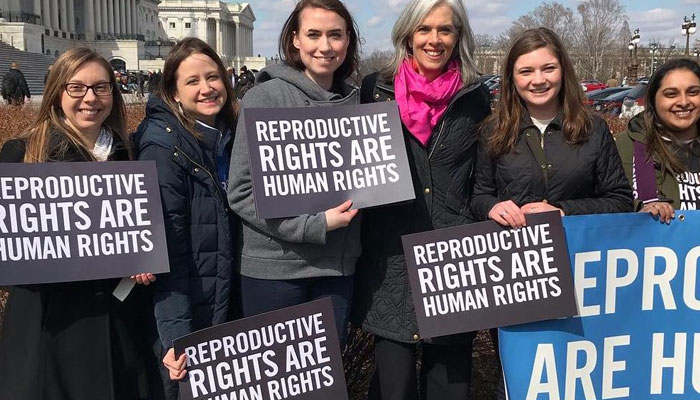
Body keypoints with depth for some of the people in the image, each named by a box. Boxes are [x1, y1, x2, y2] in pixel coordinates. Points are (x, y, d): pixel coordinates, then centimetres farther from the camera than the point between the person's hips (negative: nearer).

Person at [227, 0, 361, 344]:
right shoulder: (264, 99, -9)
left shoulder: (357, 102, 6)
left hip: (338, 265, 4)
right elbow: (242, 193, -13)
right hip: (274, 267, -4)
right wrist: (314, 225, -19)